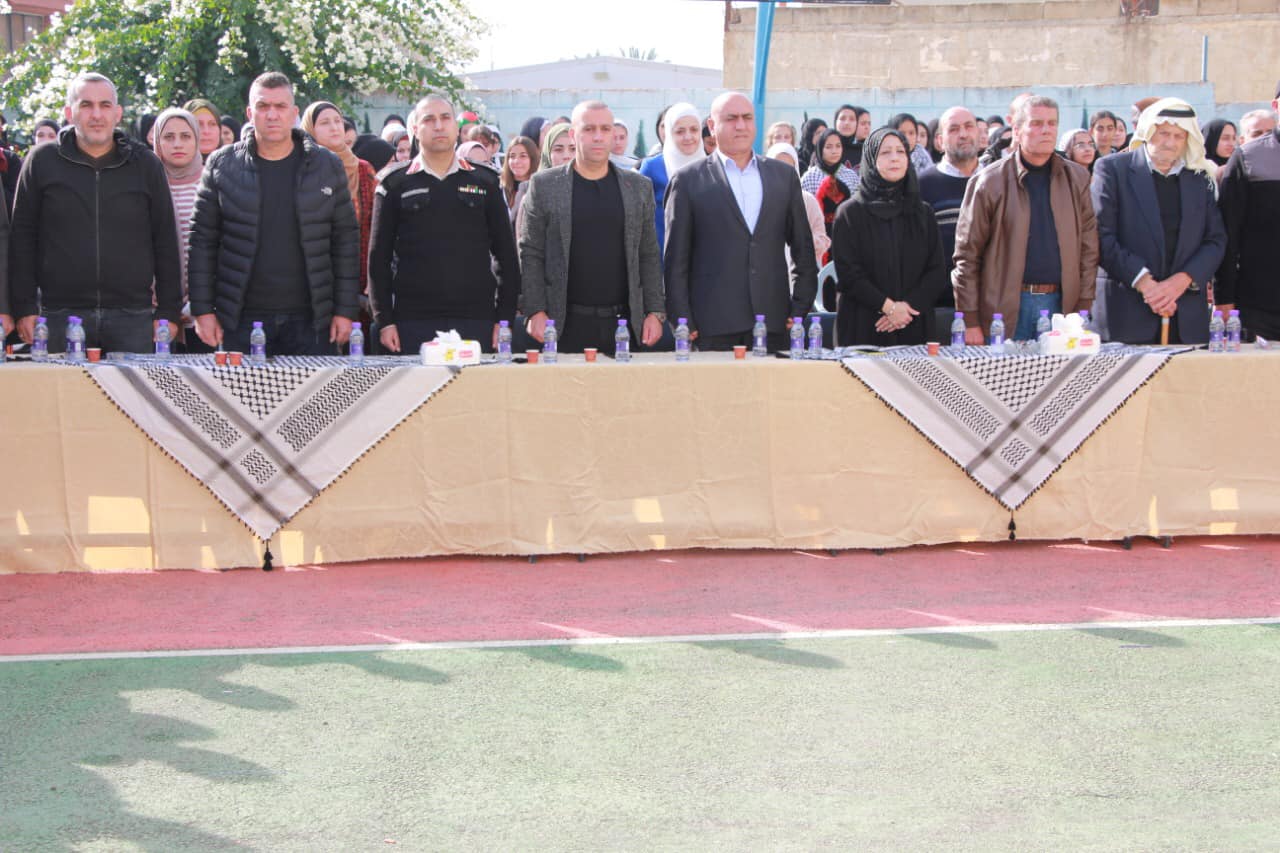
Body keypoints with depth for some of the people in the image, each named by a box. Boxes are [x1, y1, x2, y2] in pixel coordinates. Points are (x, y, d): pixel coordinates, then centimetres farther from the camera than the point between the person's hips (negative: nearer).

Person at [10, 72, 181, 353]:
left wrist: (168, 312, 3)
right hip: (60, 317, 0)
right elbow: (22, 238, 7)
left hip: (132, 318, 1)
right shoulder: (42, 161, 7)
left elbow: (166, 242, 9)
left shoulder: (145, 164, 9)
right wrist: (24, 308, 0)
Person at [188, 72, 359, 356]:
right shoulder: (222, 165, 5)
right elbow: (203, 241, 6)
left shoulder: (327, 165, 6)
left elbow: (346, 239, 7)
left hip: (309, 321, 0)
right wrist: (203, 310, -1)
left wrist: (345, 310, 1)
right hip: (241, 319, 0)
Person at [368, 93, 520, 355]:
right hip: (414, 322, -1)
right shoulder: (395, 184, 7)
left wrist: (505, 318, 2)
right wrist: (384, 320, -1)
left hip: (476, 321, 1)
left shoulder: (485, 182, 10)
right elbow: (379, 257, 6)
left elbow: (506, 255, 10)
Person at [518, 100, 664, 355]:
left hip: (625, 324, 2)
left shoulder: (639, 187, 11)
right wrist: (536, 312, -7)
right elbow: (530, 255, 2)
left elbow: (649, 256, 11)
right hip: (566, 325, -2)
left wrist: (655, 312, 3)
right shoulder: (544, 185, 4)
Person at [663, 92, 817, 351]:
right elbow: (676, 259, 2)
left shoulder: (783, 175, 14)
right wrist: (683, 322, -4)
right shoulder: (688, 181, 4)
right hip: (714, 327, -3)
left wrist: (800, 308, 7)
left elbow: (803, 248, 16)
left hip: (773, 321, 3)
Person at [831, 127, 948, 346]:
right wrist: (888, 306, -14)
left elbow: (938, 271, 5)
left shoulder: (923, 213, 13)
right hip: (864, 327, -3)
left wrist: (909, 305, -11)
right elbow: (847, 272, -5)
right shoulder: (850, 213, 3)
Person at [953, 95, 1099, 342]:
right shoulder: (989, 182, -1)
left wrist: (1083, 311, 3)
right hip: (1006, 309, -3)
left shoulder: (1077, 178, 10)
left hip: (1060, 303, 3)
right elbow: (967, 255, -2)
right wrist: (970, 322, -6)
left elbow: (1088, 248, 10)